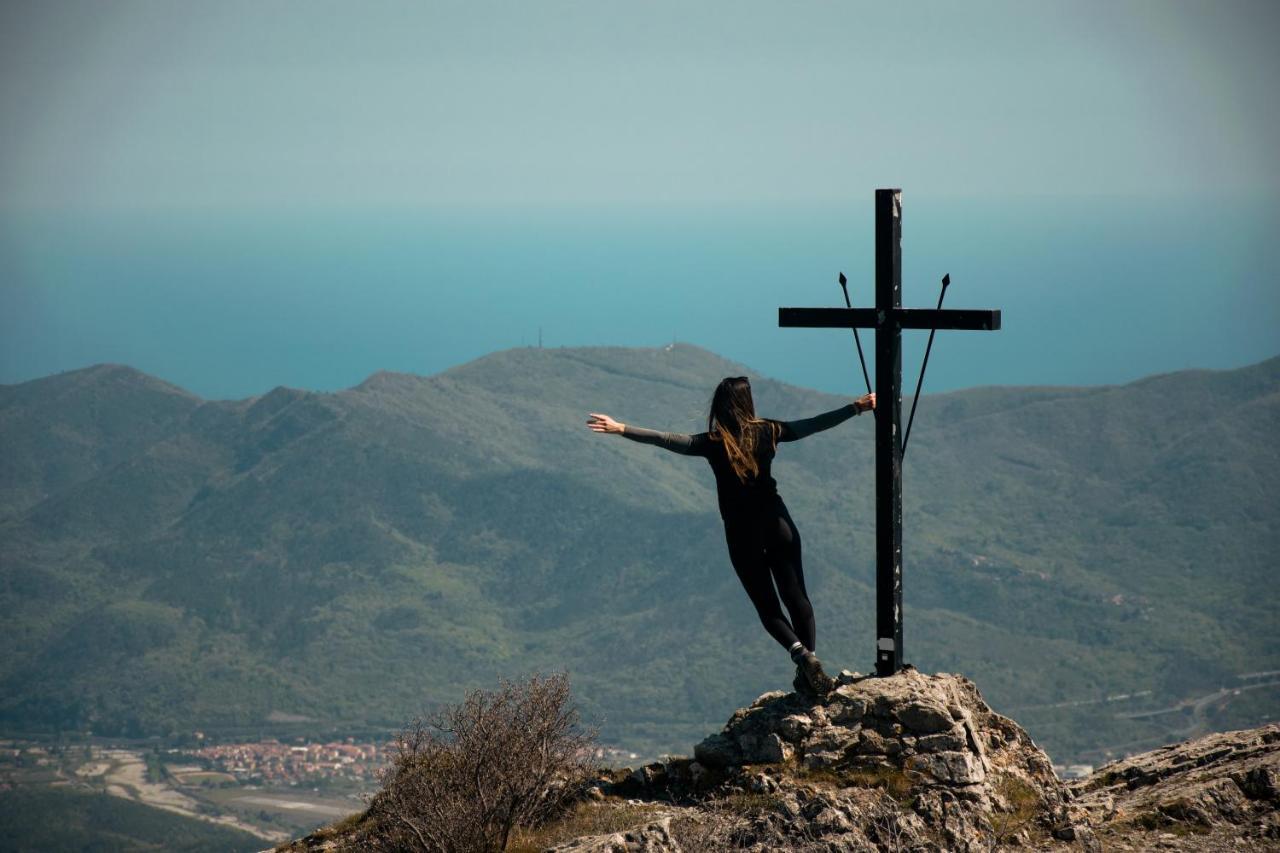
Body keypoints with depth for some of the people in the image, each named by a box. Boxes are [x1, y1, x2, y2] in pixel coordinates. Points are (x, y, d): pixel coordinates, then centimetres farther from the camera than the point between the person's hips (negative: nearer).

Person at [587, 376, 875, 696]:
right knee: (796, 596, 10)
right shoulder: (767, 431, -1)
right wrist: (857, 407, 17)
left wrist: (620, 429, -18)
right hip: (777, 523, 2)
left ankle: (801, 653, -15)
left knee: (766, 604, 8)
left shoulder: (713, 442, -9)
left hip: (741, 532, -2)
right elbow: (816, 424, 7)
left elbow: (666, 439, -17)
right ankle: (809, 669, 2)